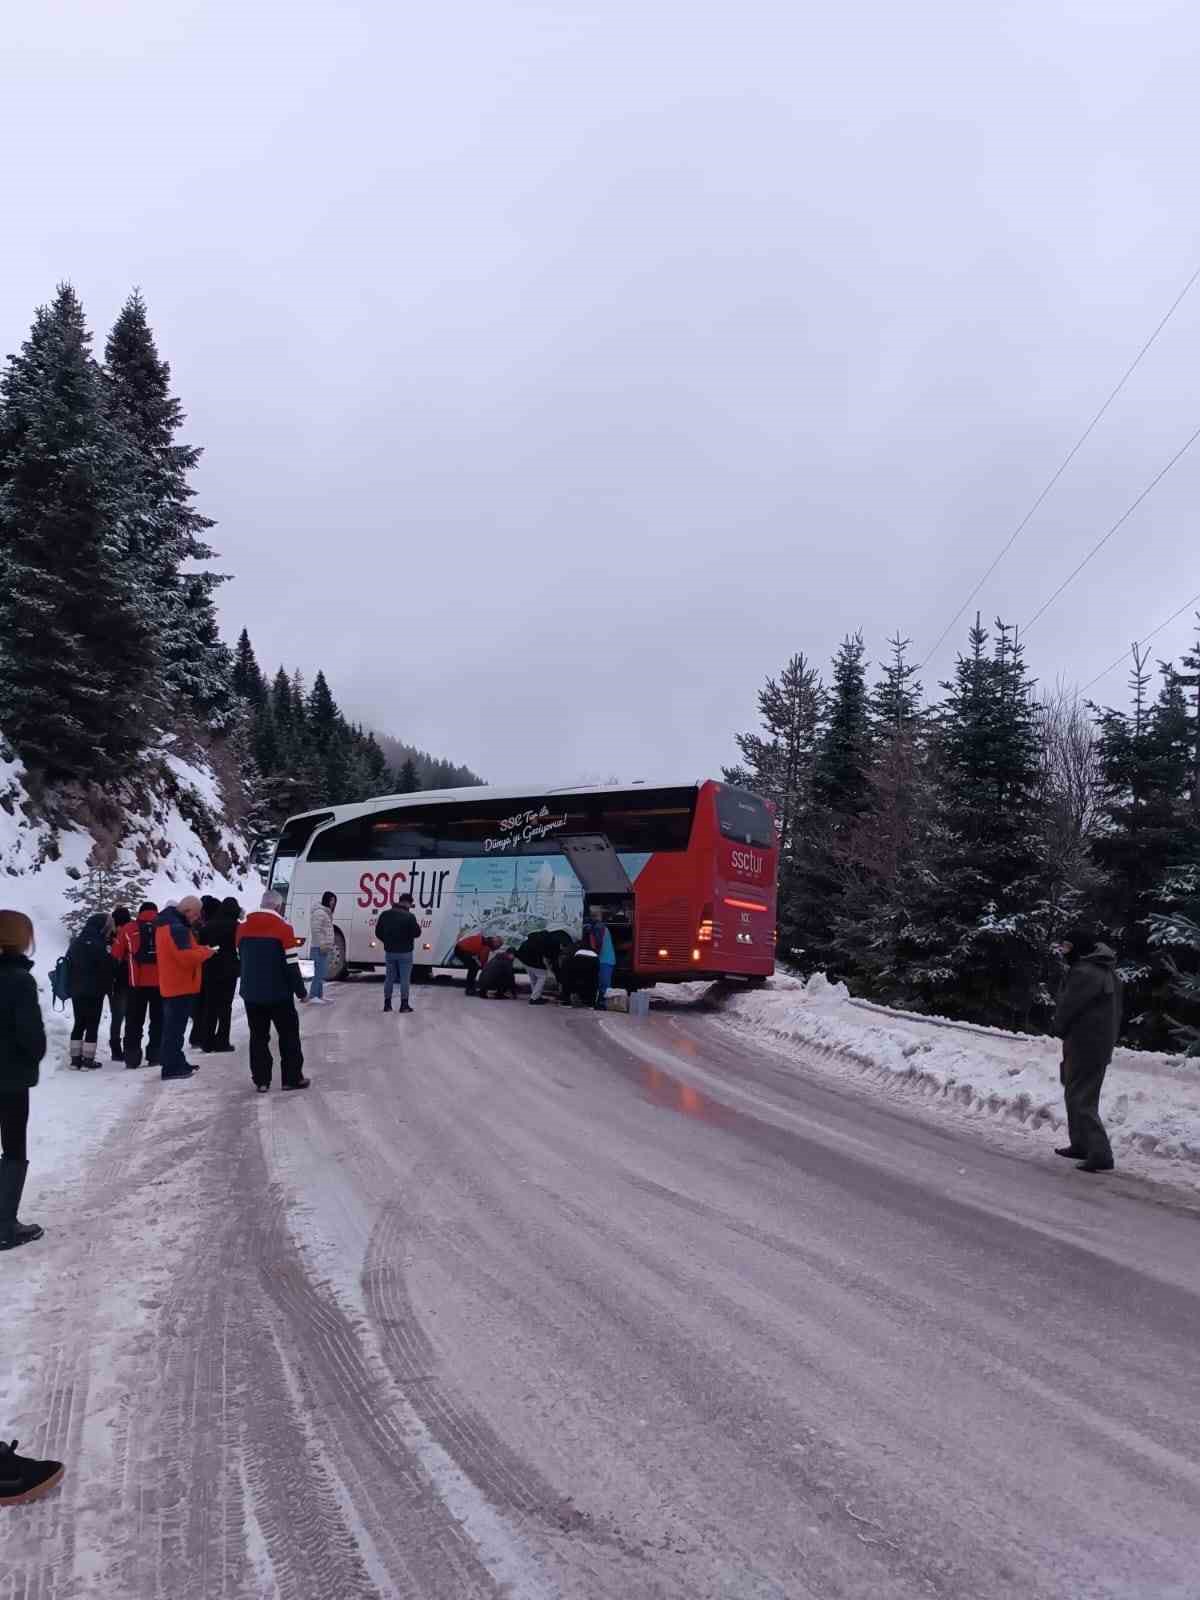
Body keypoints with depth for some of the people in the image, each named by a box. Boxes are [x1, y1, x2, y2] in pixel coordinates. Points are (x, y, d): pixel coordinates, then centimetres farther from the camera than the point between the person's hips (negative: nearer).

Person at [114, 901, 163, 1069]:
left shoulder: (128, 929, 3)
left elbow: (116, 956, 5)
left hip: (137, 983, 0)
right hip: (161, 983, 1)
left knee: (134, 1022, 9)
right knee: (158, 1021, 10)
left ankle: (132, 1058, 7)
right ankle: (156, 1056, 6)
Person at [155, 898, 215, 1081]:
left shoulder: (167, 923, 14)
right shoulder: (177, 928, -20)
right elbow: (186, 956, -26)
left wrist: (200, 949, 7)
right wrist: (206, 951, -11)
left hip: (172, 985, 11)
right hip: (181, 986, -11)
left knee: (173, 1026, 18)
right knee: (175, 1027, -5)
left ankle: (176, 1063, 28)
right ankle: (171, 1068, -2)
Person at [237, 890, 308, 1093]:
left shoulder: (243, 927, 4)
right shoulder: (283, 928, -12)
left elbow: (241, 958, 14)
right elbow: (291, 964, -14)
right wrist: (300, 990, -4)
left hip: (251, 993, 4)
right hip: (279, 993, -4)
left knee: (258, 1036, 11)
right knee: (289, 1034, 8)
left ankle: (261, 1080, 11)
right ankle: (292, 1078, 10)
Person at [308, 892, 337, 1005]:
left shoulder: (327, 913, 19)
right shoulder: (319, 912, -14)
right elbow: (316, 930, -22)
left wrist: (331, 943, 19)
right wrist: (321, 944, -25)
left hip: (325, 948, 11)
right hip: (319, 948, -11)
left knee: (321, 973, 14)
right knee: (320, 973, -13)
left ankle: (320, 996, 20)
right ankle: (313, 997, -13)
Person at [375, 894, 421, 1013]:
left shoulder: (385, 914, 2)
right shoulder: (409, 916, -16)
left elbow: (378, 932, 7)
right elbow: (416, 933, -13)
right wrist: (418, 927, 8)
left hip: (389, 951, 5)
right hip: (405, 952, -5)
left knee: (389, 978, 13)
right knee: (405, 979, 3)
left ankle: (387, 1004, 18)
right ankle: (404, 1004, 5)